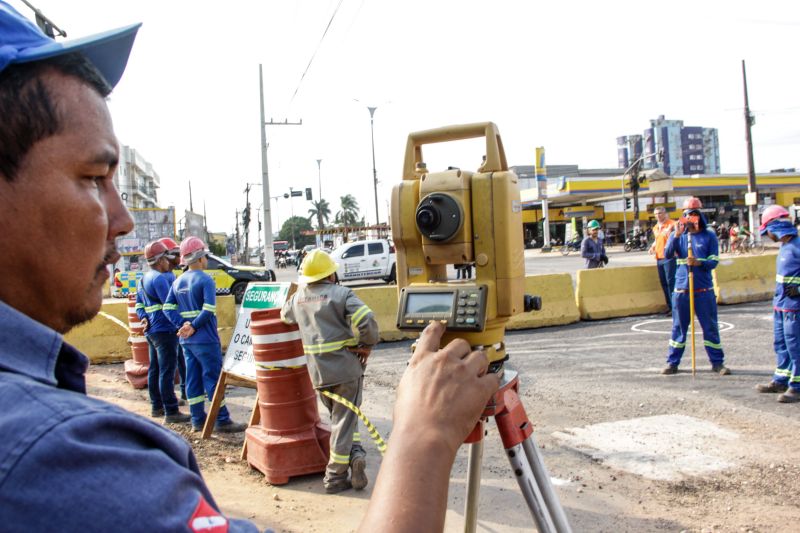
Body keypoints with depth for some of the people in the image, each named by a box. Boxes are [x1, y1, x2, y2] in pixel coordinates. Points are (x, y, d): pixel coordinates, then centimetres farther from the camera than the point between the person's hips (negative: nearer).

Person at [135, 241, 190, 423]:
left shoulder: (145, 279, 16)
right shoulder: (160, 278, -15)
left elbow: (139, 305, 19)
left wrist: (144, 318, 6)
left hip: (151, 331, 10)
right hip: (164, 330, -10)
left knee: (155, 369, 16)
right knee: (167, 372, -9)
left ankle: (156, 406, 25)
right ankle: (171, 412, -7)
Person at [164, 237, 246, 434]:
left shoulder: (178, 282, 10)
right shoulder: (205, 280, -12)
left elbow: (168, 308, 6)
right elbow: (209, 310, -21)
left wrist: (183, 325, -2)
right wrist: (193, 327, -11)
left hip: (186, 340, 7)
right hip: (205, 339, -7)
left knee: (193, 378, 12)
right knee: (213, 378, -3)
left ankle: (197, 420, 18)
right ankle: (222, 421, 0)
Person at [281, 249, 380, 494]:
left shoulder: (298, 297, 8)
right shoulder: (341, 294, -9)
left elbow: (285, 315, 29)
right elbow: (367, 321, -21)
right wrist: (367, 345, -4)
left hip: (318, 370, 5)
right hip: (346, 366, -5)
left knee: (340, 416, 20)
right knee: (344, 420, 4)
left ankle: (354, 453, 6)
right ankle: (335, 477, 5)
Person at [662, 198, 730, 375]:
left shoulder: (709, 235, 2)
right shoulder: (677, 235, 5)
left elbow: (714, 261, -4)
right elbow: (667, 254, -10)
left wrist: (698, 262, -23)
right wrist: (676, 235, -22)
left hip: (704, 290, -1)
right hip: (681, 289, 1)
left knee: (710, 326, 4)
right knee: (678, 327, 8)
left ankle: (717, 362, 14)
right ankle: (672, 362, 15)